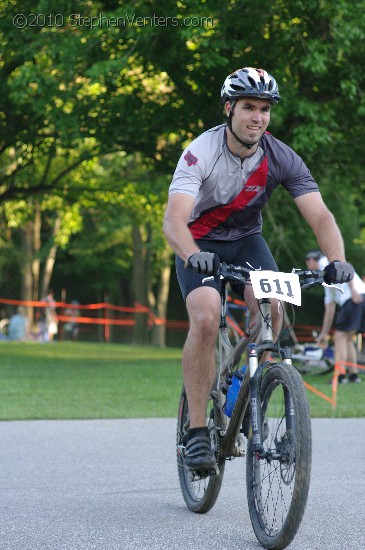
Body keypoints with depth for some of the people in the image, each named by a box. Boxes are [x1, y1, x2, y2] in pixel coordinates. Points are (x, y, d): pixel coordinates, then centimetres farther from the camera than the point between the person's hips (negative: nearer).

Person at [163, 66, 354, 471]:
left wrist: (337, 259, -43)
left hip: (246, 240, 3)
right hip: (200, 243, -3)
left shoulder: (282, 159, -17)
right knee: (205, 320, -27)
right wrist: (193, 256, -58)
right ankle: (197, 431, -18)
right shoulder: (201, 153, -26)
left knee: (270, 308, -25)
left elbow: (320, 216, -23)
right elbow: (173, 219, -37)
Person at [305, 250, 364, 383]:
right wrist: (324, 333, 39)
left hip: (353, 299, -9)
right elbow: (329, 309, 36)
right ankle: (354, 374, 9)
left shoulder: (324, 262, 10)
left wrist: (353, 290, -20)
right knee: (347, 338, 15)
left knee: (340, 337, -5)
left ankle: (340, 376, -9)